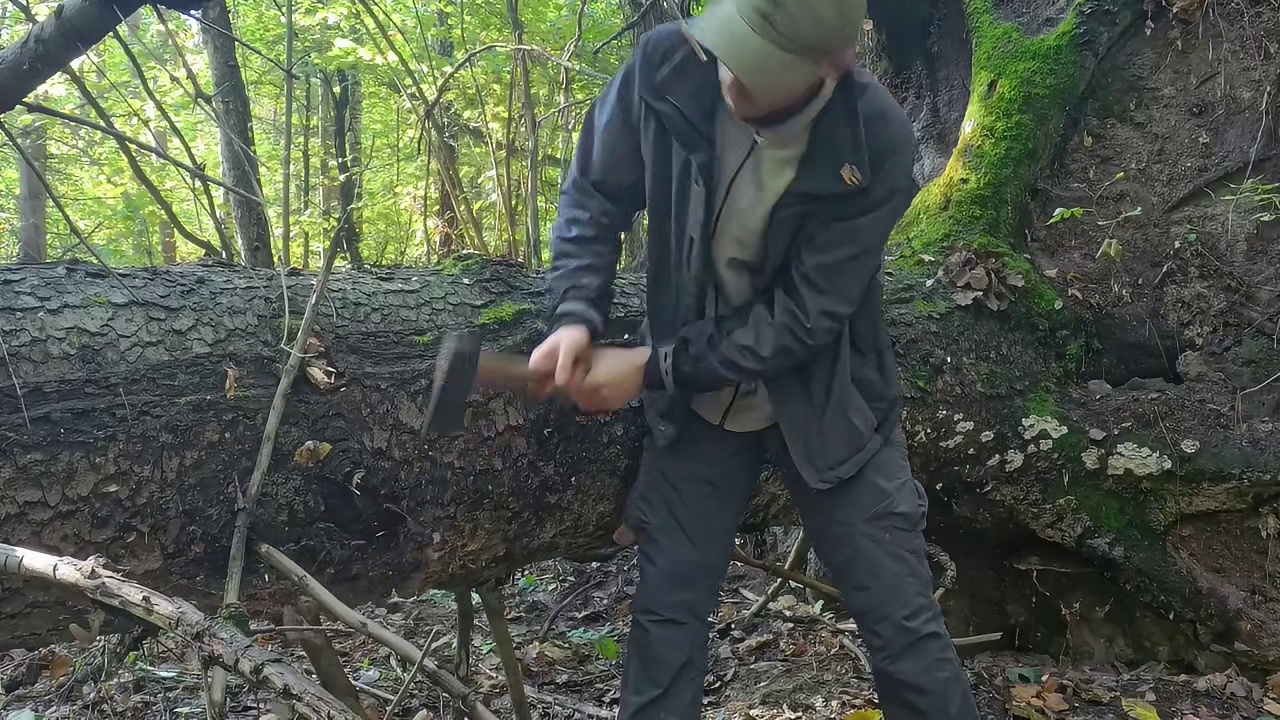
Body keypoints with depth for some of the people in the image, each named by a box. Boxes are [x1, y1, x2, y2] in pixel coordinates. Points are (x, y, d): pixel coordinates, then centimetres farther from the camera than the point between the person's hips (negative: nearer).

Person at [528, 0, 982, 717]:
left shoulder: (878, 142, -25)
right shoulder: (667, 67, -19)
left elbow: (804, 316, -23)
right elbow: (596, 195, -5)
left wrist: (653, 366, -23)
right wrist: (577, 316, -20)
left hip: (827, 404, -2)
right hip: (697, 402, 2)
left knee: (905, 627, 5)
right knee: (666, 616, 11)